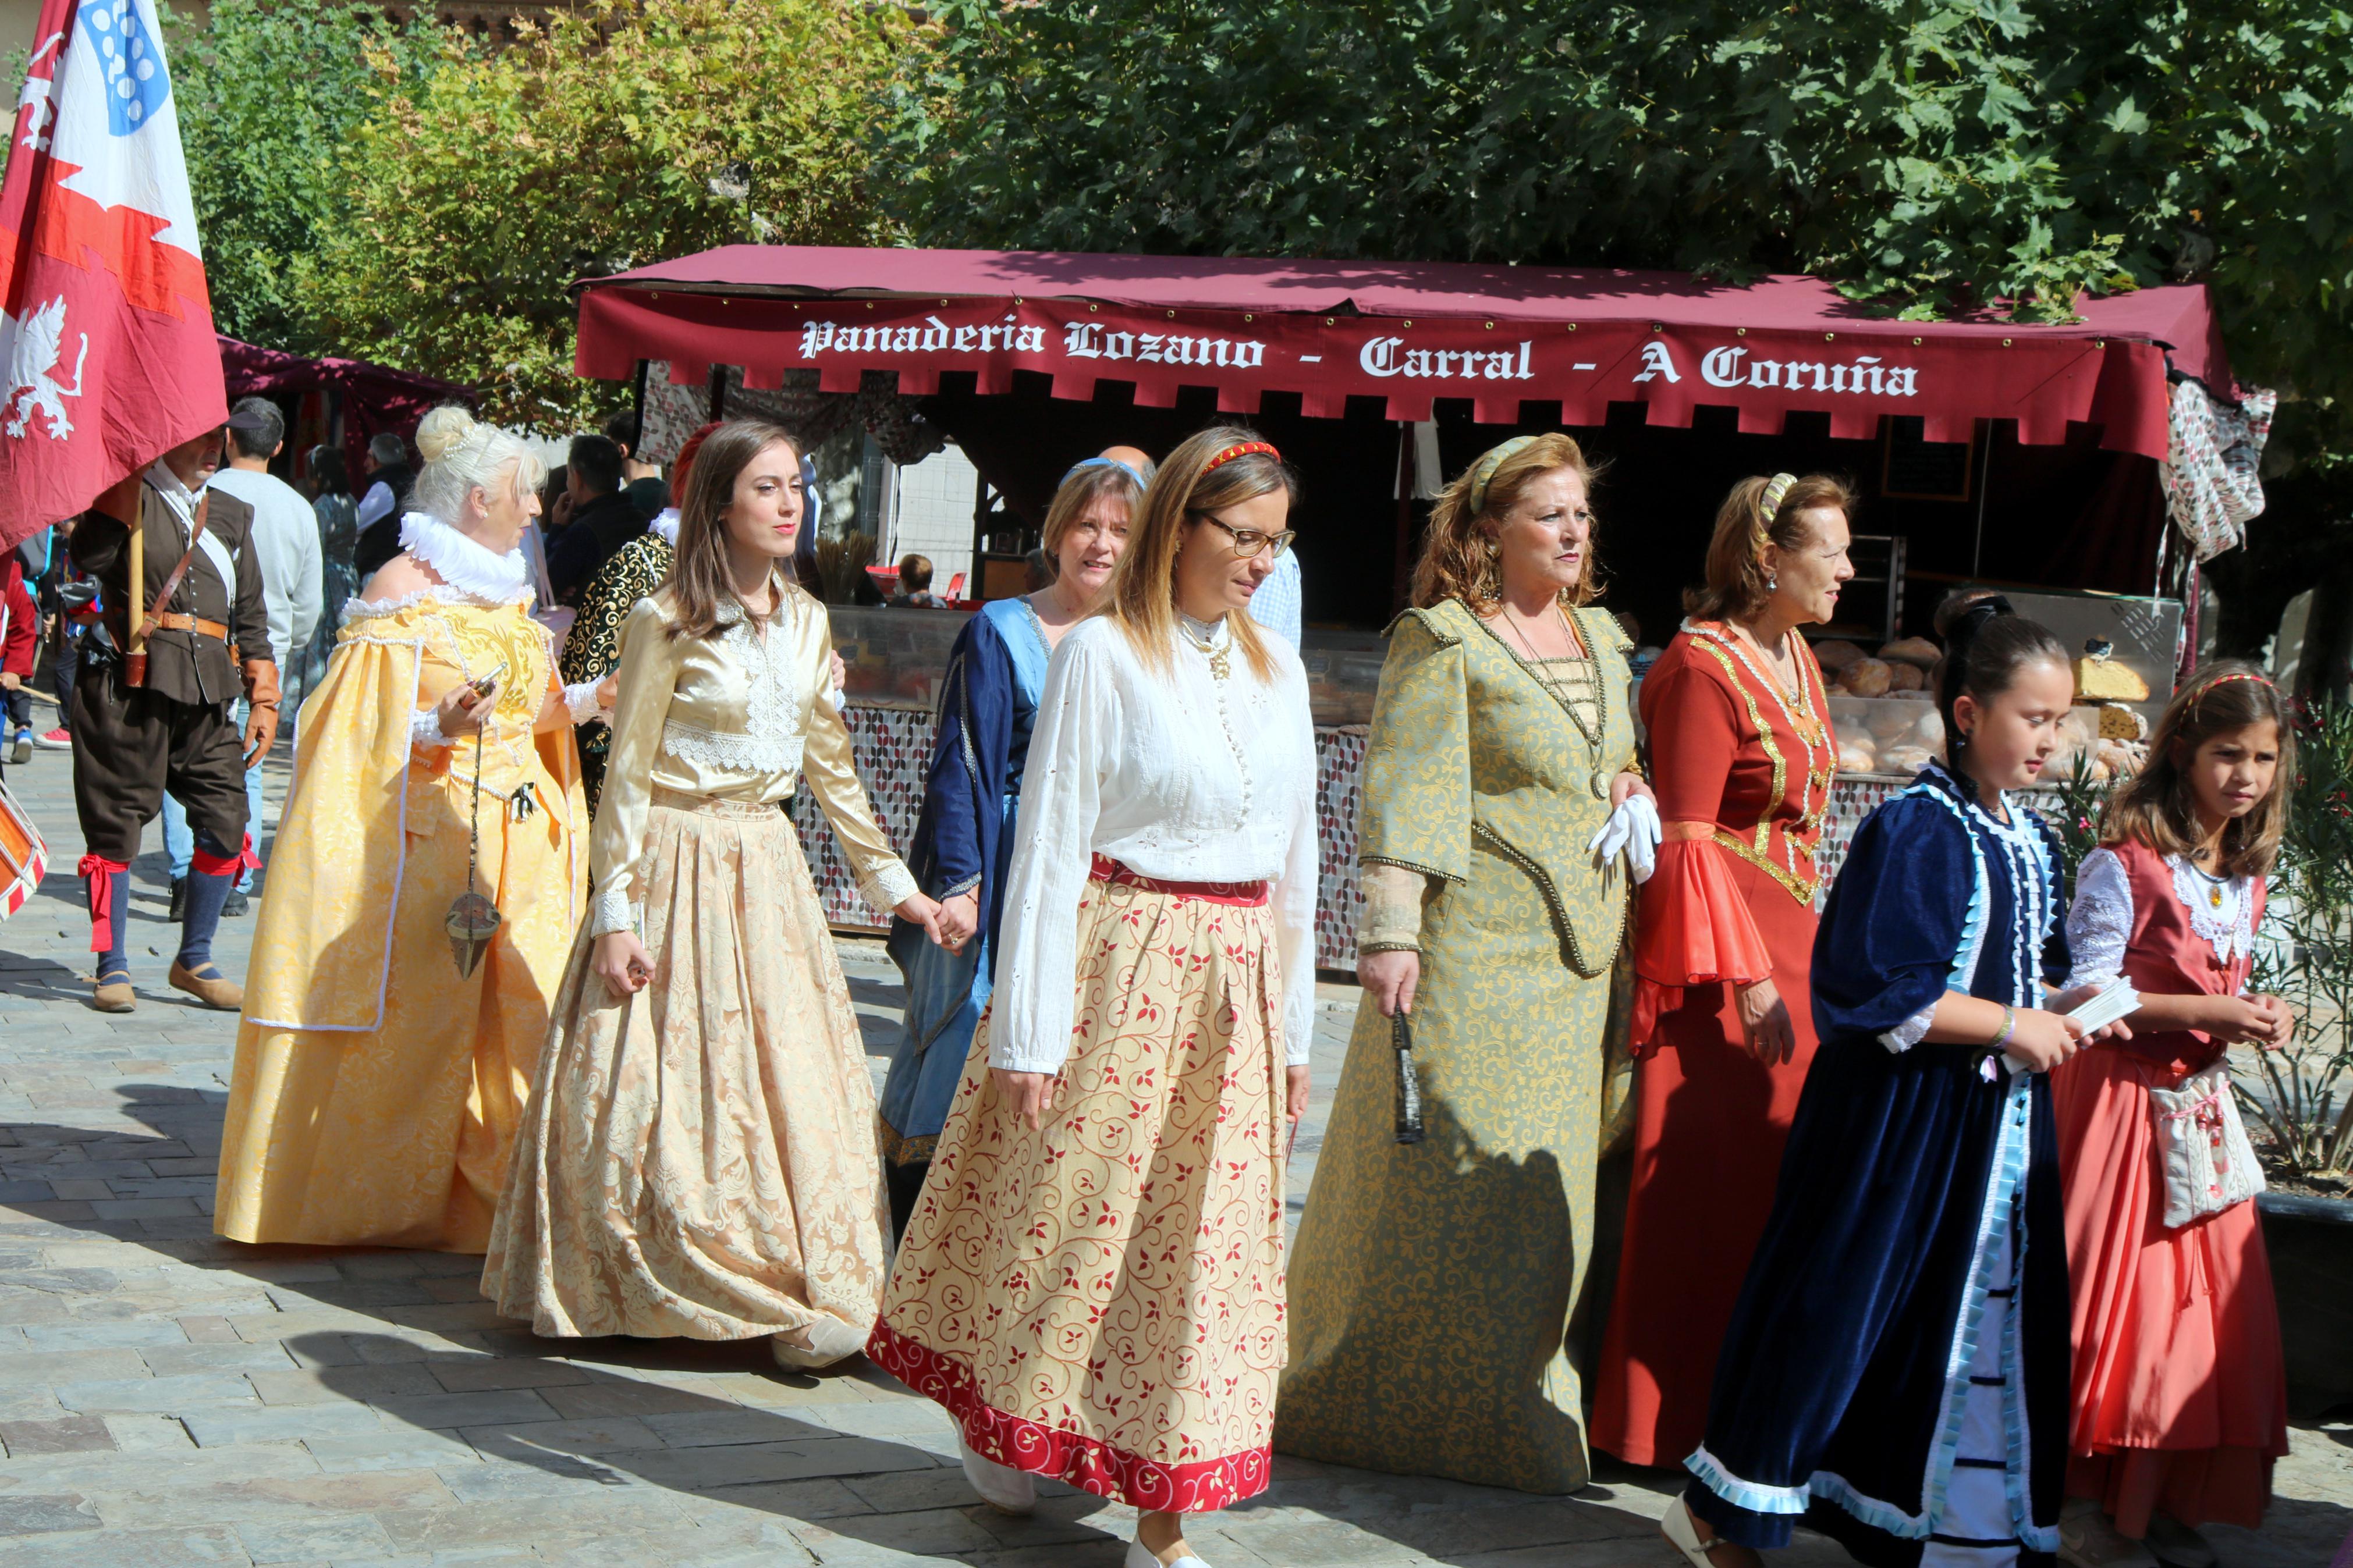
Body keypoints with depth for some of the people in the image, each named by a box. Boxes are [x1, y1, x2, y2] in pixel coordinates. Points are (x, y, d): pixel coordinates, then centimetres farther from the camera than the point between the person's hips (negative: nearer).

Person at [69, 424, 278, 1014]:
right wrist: (127, 477, -19)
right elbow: (88, 556, -19)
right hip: (129, 685, -5)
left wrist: (263, 700, 14)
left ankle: (194, 961, 13)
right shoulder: (132, 497, 1)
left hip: (206, 698, 5)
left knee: (226, 821, -1)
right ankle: (113, 968, 10)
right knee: (116, 824, 1)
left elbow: (250, 617, 20)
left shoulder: (230, 516, 17)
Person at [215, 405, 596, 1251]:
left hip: (517, 841, 7)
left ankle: (494, 1194, 11)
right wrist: (438, 729, -26)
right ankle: (374, 1196, 8)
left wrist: (592, 698, 7)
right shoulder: (401, 588, -6)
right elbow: (367, 732, -10)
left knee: (519, 1017, 3)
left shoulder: (509, 590, 16)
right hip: (423, 839, -7)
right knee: (406, 1021, -4)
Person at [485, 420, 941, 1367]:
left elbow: (831, 765, 16)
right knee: (664, 1084, -2)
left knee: (790, 1082, 5)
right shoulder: (668, 622, -9)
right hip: (678, 863, -6)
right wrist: (616, 913, -12)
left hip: (769, 867, 6)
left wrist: (890, 881, 16)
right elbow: (627, 775, -7)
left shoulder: (805, 623, 9)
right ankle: (645, 1291, 10)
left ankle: (801, 1295, 14)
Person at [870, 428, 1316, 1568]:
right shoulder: (1101, 654, -8)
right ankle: (994, 1414, 33)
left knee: (1202, 1241, 6)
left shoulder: (1277, 670, 9)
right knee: (1069, 1217, 6)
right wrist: (1030, 1033, -12)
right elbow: (1048, 848, -9)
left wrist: (1294, 1025, 13)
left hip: (1234, 985, 5)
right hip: (1119, 970, -5)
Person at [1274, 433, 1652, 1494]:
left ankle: (1509, 1393, 23)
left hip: (1576, 954, 7)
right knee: (1451, 1172, -2)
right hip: (1472, 946, -7)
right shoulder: (1442, 642, -8)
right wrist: (1389, 931, -18)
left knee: (1545, 1180, 10)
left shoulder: (1600, 637, 15)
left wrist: (1632, 795, 5)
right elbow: (1403, 795, -12)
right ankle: (1400, 1404, 14)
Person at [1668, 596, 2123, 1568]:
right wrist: (2012, 1024, -16)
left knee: (1988, 1321, 10)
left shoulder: (2035, 842, 11)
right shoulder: (1912, 830, -14)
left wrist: (2064, 1006, 0)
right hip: (1900, 1113, -8)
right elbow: (1879, 988, -20)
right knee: (1835, 1306, -1)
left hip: (2000, 1119, 8)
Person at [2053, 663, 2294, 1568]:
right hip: (2120, 1094, -7)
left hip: (2201, 1101, 7)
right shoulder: (2124, 864, -13)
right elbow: (2087, 992, -15)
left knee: (2206, 1301, 7)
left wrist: (2260, 1015, -1)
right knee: (2113, 1294, -4)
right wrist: (2205, 1014, -20)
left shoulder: (2246, 879, 10)